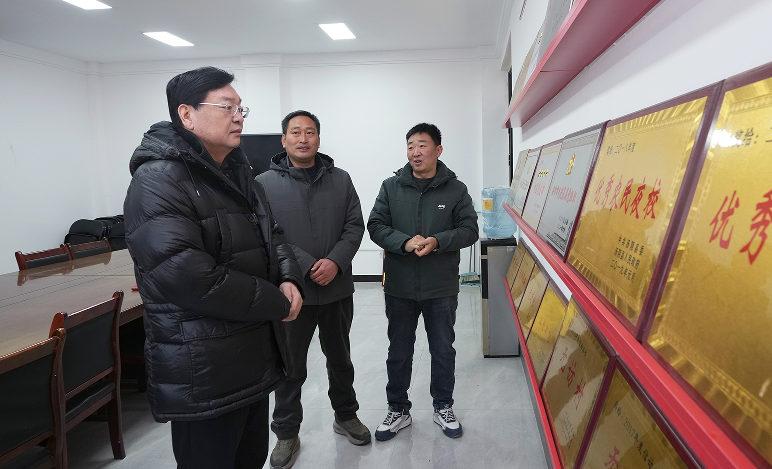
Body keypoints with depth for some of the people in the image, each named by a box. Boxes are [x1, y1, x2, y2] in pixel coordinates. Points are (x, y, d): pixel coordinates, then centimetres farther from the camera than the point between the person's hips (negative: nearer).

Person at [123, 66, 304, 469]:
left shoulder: (237, 174, 12)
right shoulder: (159, 180, -18)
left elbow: (271, 236, 16)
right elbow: (187, 277, -28)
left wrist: (289, 279, -6)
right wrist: (277, 303, -18)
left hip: (256, 358, 9)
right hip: (203, 375, -8)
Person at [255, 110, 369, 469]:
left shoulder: (340, 180, 5)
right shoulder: (264, 184, -4)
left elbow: (355, 225, 1)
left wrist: (335, 261, -16)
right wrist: (308, 267, -19)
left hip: (338, 289, 3)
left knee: (340, 358, 19)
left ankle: (346, 415, 40)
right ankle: (286, 433, 30)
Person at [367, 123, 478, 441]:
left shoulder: (455, 189, -1)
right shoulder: (391, 187, 0)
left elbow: (469, 230, -4)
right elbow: (375, 226, -4)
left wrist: (437, 242, -21)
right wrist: (405, 243, -21)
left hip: (442, 289, 0)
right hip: (399, 288, 1)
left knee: (443, 351, 15)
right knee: (399, 352, 13)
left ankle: (443, 408, 36)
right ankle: (398, 410, 32)